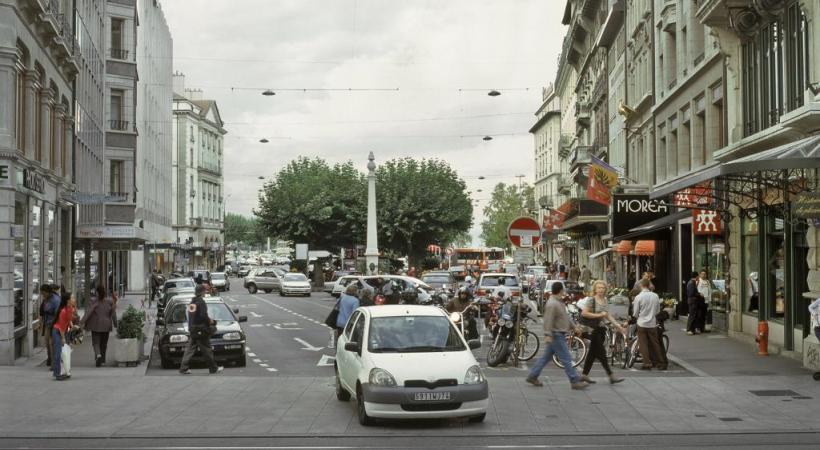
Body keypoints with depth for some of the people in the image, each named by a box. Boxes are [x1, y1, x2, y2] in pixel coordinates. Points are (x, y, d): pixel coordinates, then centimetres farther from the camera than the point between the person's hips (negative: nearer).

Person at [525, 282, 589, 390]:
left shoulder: (559, 302, 15)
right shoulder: (552, 304, -18)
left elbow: (565, 317, 26)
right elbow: (548, 320, -25)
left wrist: (573, 327, 30)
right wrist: (547, 335, -31)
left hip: (560, 335, 11)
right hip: (556, 335, -11)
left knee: (546, 357, 14)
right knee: (566, 359, -6)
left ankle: (532, 376, 19)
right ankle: (575, 382, -2)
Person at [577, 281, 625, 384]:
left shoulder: (605, 301, 11)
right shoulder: (591, 300, -11)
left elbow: (608, 316, 18)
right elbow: (584, 313, -17)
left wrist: (617, 325, 9)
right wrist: (599, 315, -19)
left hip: (601, 328, 8)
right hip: (593, 329, -8)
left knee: (593, 352, 10)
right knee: (601, 352, -6)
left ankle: (584, 374, 18)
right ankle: (611, 376, -5)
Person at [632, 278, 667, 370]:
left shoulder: (638, 297, -13)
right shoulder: (655, 296, -4)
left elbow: (635, 313, -6)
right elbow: (658, 310, 7)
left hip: (642, 323, -3)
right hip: (652, 323, 3)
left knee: (643, 344, 5)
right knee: (655, 343, 12)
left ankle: (647, 363, 0)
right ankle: (661, 363, 14)